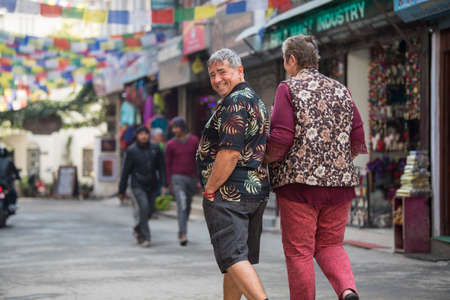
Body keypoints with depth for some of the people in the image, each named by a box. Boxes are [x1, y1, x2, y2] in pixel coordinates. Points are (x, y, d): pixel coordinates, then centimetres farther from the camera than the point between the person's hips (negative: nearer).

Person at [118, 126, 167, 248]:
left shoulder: (155, 149, 3)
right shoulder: (131, 151, -3)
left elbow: (161, 168, 5)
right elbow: (125, 172, -1)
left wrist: (164, 185, -6)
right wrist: (122, 191, 0)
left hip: (152, 186, 3)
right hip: (138, 185, -3)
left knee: (150, 210, 6)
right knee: (144, 207, -18)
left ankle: (138, 229, 34)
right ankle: (145, 238, -12)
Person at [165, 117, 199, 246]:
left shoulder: (194, 141, 1)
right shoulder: (171, 145, -2)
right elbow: (168, 165, 3)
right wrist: (169, 184, 1)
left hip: (191, 178, 3)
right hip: (177, 178, -3)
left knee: (187, 205, 14)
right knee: (182, 205, -16)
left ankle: (181, 230, 34)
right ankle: (183, 235, -20)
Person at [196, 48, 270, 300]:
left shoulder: (235, 103, -13)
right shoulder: (257, 102, 20)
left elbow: (230, 154, -21)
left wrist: (209, 190, -13)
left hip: (229, 193, -10)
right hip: (257, 191, 10)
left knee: (233, 258, -14)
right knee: (239, 259, 16)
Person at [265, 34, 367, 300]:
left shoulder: (289, 89, -4)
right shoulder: (341, 90, 11)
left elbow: (281, 139, -13)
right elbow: (358, 140, 7)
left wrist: (266, 158, 5)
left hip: (299, 180, -5)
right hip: (339, 181, 5)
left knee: (299, 251, 4)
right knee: (330, 246, 14)